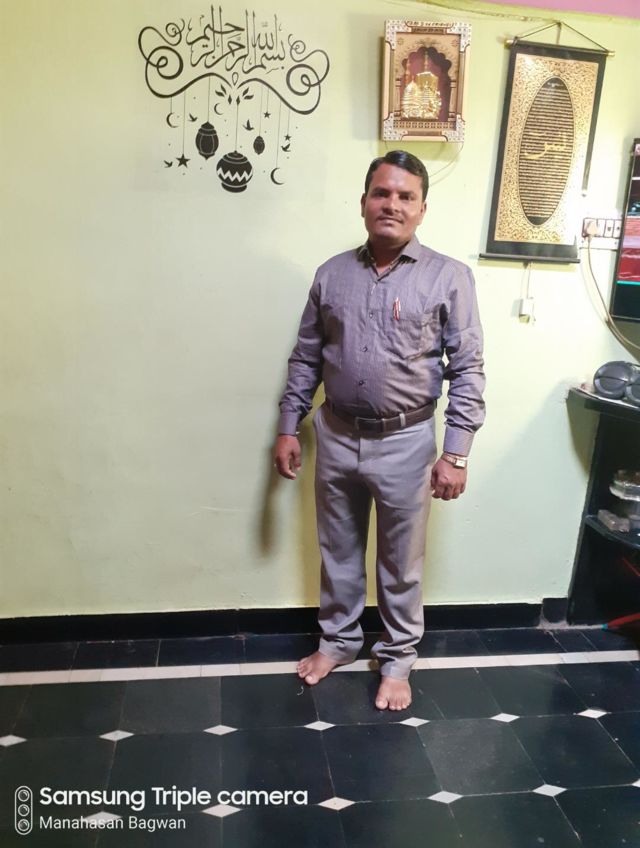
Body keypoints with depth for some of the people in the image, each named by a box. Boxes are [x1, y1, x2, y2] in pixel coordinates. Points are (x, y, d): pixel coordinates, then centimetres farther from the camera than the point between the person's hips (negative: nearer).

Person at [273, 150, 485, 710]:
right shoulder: (332, 274, 3)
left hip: (406, 444, -3)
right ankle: (339, 640, 40)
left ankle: (397, 658, 33)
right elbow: (306, 359, 8)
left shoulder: (449, 277, -6)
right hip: (336, 438, 3)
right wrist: (288, 428, 5)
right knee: (338, 551, 18)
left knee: (401, 564, 12)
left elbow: (468, 371, -8)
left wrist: (456, 453, -13)